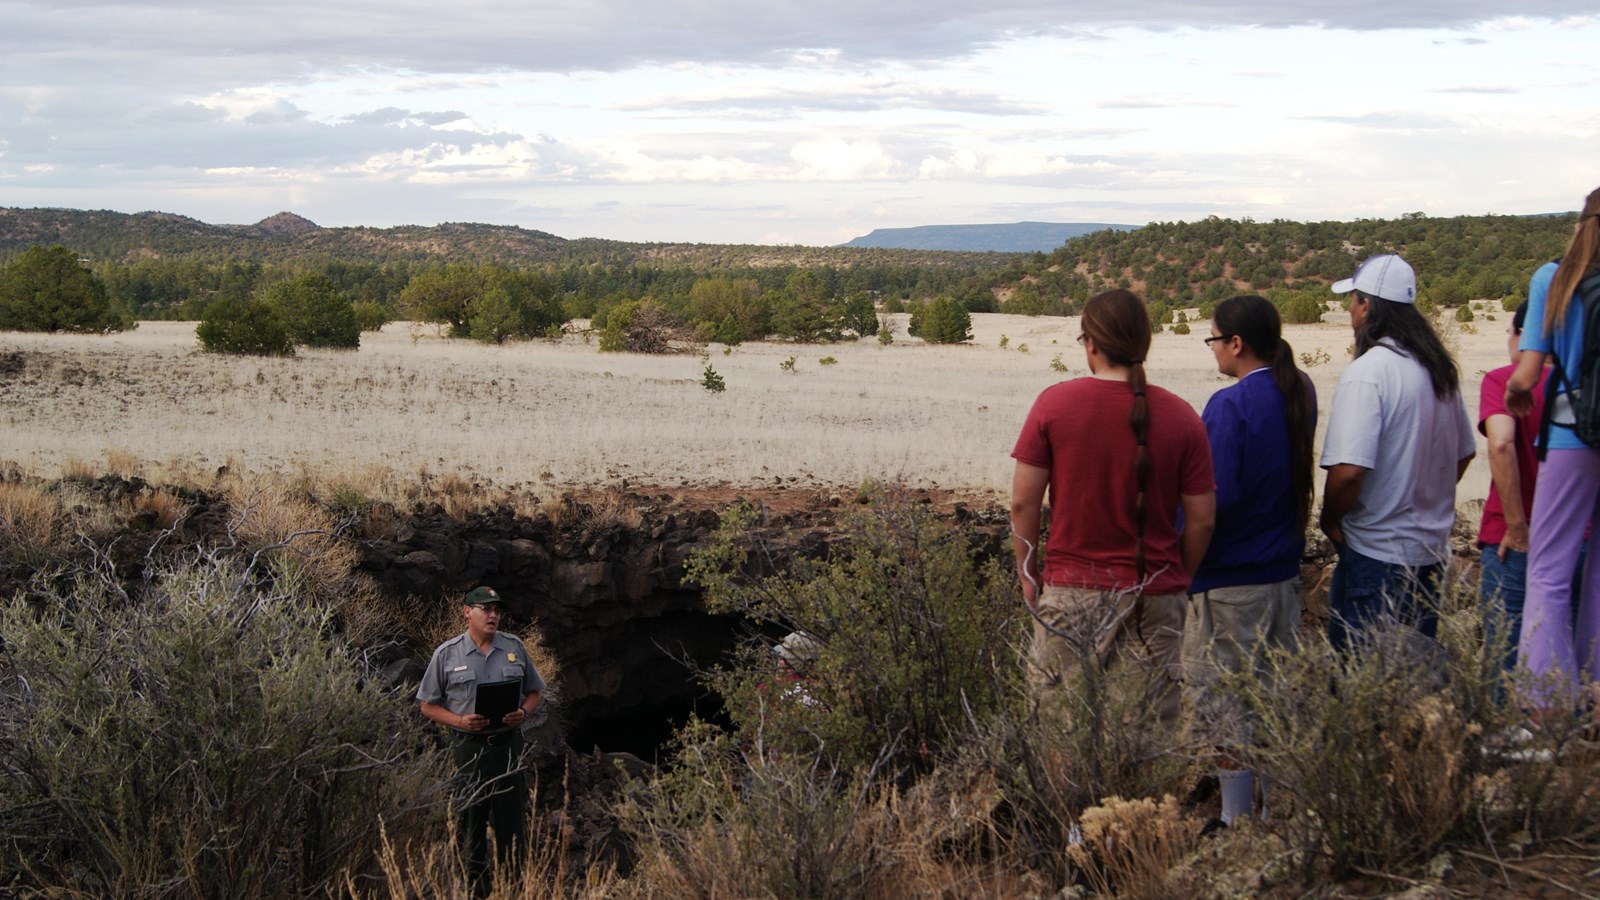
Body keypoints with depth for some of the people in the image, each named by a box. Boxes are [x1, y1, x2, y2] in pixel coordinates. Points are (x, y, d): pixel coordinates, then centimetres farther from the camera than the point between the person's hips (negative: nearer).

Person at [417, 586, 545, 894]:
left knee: (512, 820, 5)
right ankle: (476, 888, 17)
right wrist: (460, 721, -14)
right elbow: (428, 705, 2)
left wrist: (524, 712, -8)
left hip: (508, 744, 2)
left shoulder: (515, 647, 5)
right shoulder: (446, 654, -1)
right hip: (469, 748, -2)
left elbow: (534, 691, 14)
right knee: (470, 822, 5)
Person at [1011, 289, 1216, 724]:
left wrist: (1028, 576, 8)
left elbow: (1023, 503, -5)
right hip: (1154, 596, 1)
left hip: (1070, 591, -1)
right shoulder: (1181, 416, -2)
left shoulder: (1053, 403, -5)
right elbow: (1201, 520, 0)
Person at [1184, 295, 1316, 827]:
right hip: (1284, 569, 8)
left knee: (1221, 698, 2)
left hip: (1231, 578, -8)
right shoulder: (1300, 394, 5)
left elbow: (1212, 499, -21)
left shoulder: (1230, 406, -18)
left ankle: (1237, 819, 8)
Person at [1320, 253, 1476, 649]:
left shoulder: (1366, 372, -19)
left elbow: (1348, 471, -26)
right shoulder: (1440, 368, 5)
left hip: (1375, 553, -8)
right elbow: (1464, 452, 17)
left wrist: (1330, 521, -9)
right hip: (1432, 548, 8)